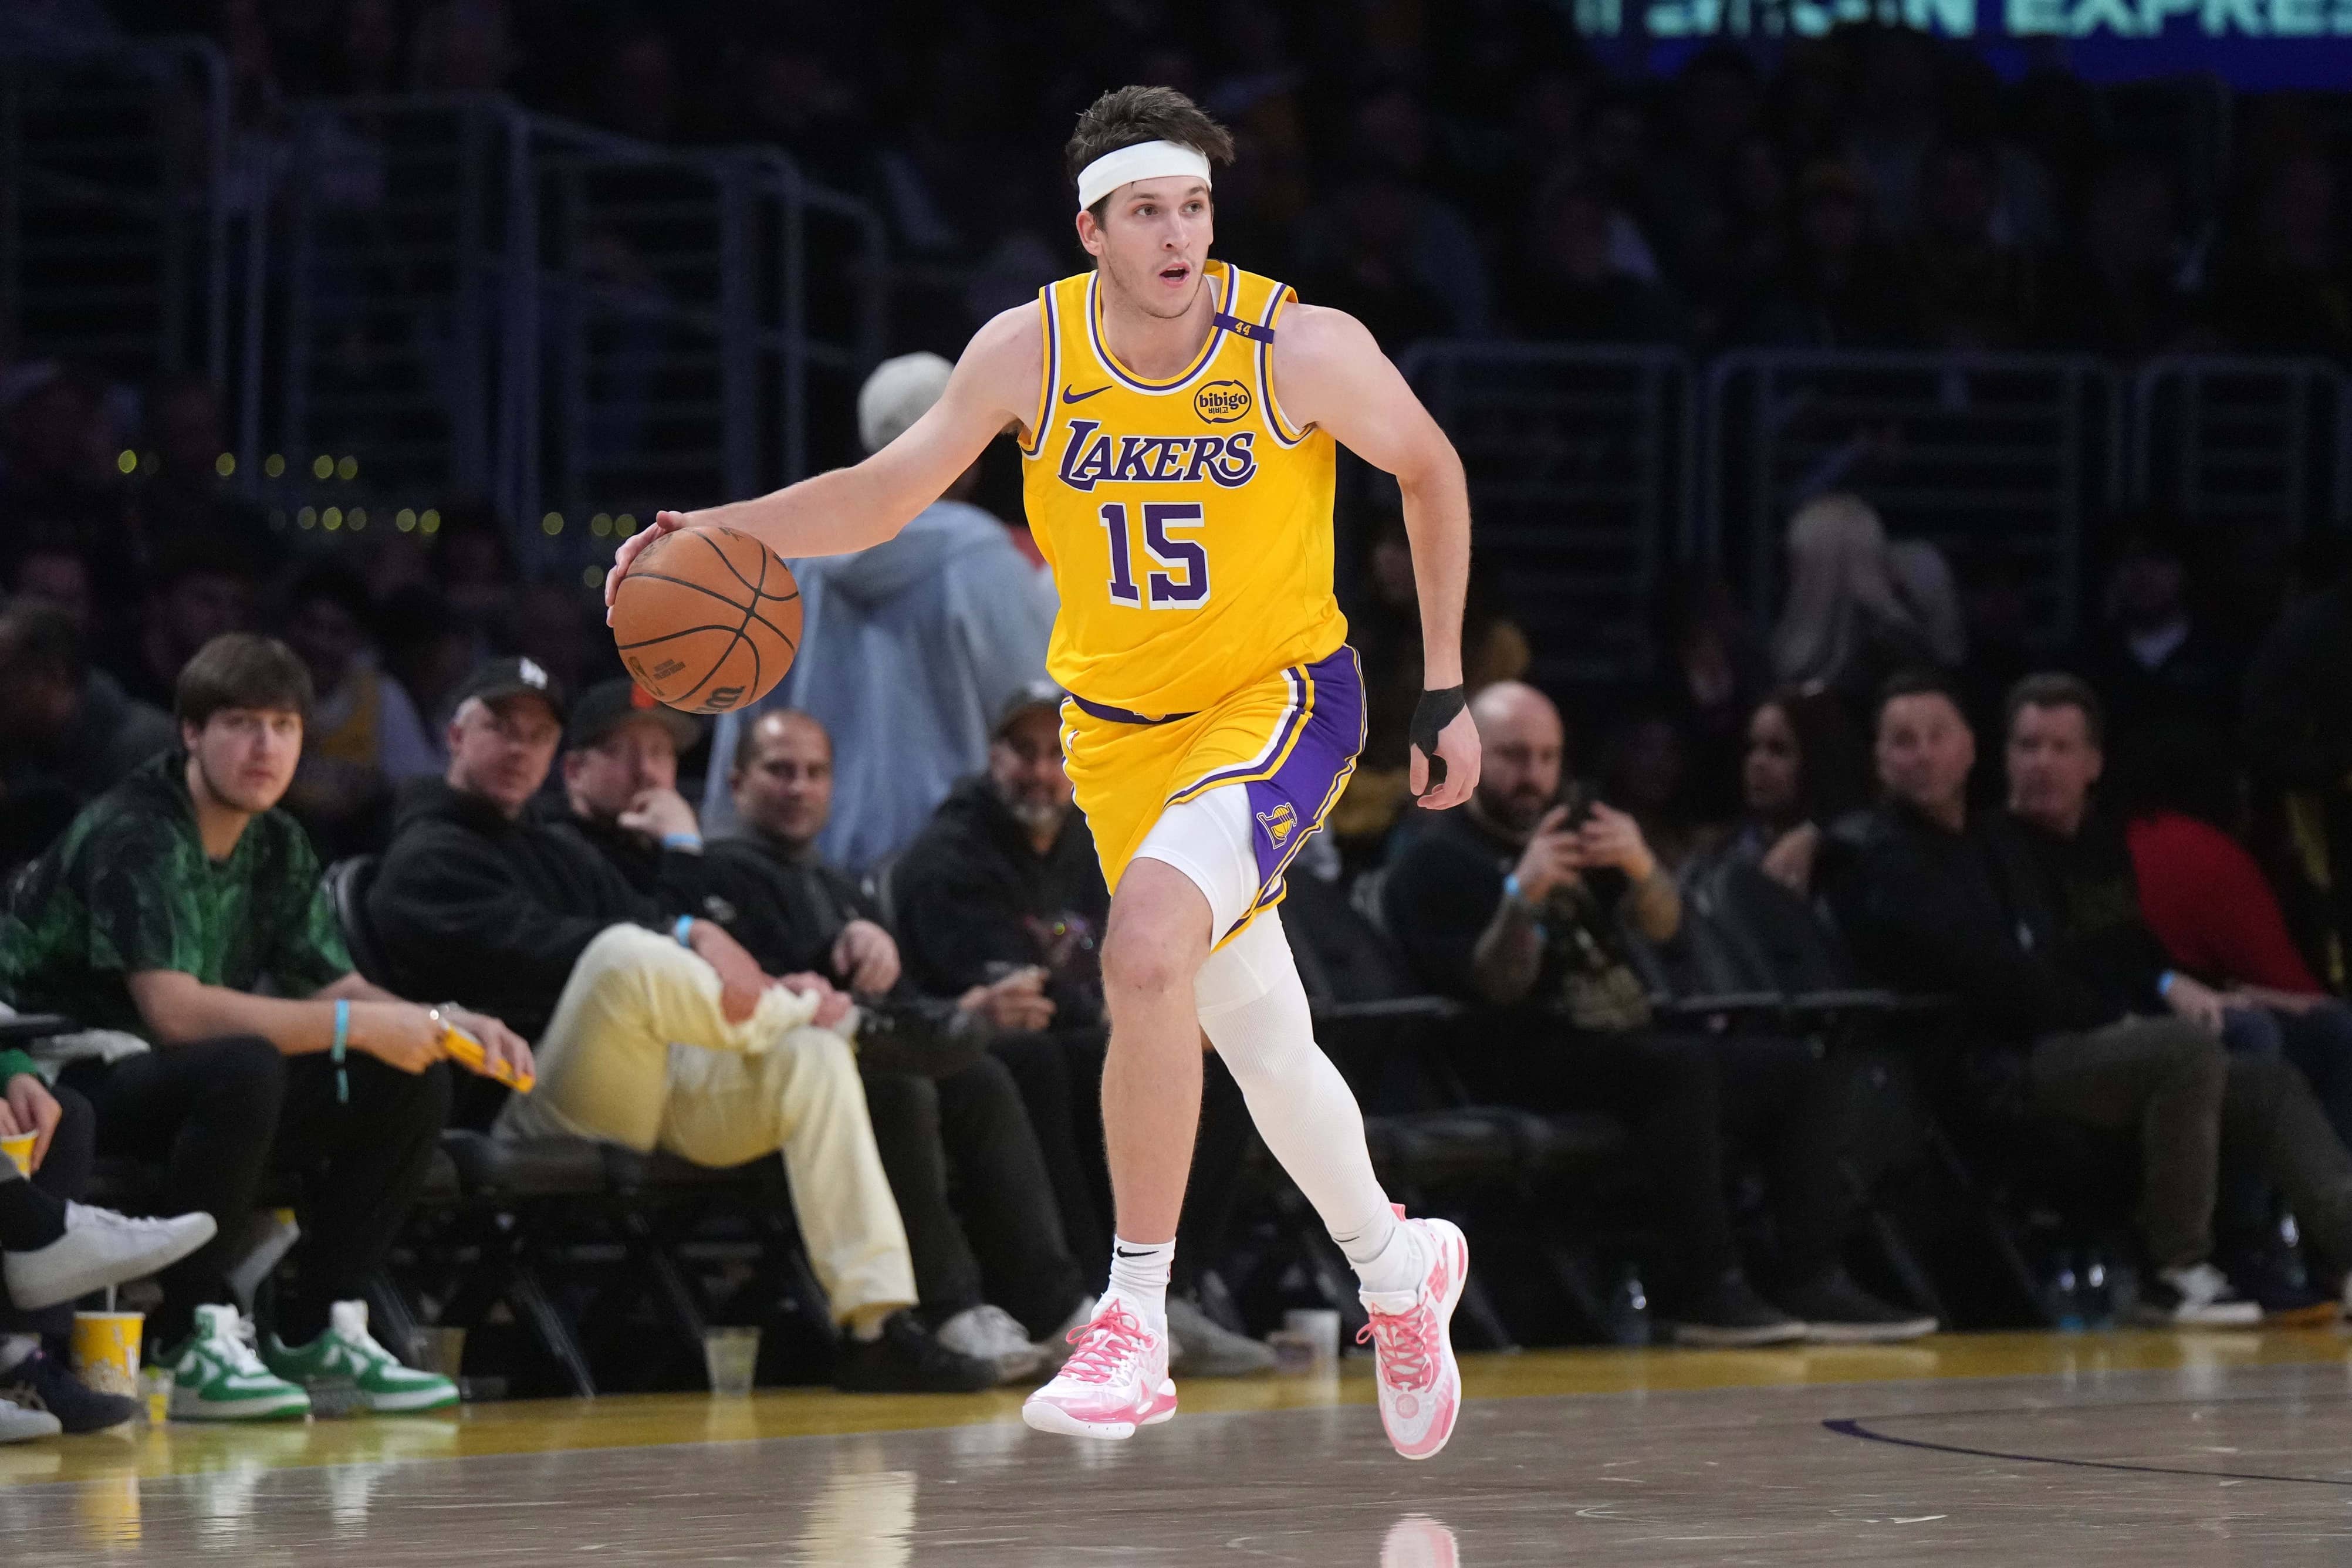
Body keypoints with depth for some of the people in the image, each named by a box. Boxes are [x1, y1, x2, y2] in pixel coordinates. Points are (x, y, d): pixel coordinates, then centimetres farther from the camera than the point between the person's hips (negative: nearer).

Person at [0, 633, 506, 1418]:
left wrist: (446, 1023, -8)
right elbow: (174, 1011, -30)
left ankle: (318, 1331, 1)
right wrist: (357, 1026, -29)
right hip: (69, 1081, -9)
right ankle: (196, 1344, -29)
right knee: (244, 1068, -37)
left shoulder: (276, 845, 8)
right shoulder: (134, 835, -20)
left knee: (412, 1082, -3)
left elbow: (331, 987, 11)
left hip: (183, 1086, 9)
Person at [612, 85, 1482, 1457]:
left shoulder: (1303, 350, -18)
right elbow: (889, 492, -1)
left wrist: (1447, 693, 1)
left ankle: (1138, 1317, -21)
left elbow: (1432, 472, -1)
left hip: (1281, 699, -4)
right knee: (1262, 1044, 15)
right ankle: (1400, 1269, 42)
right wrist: (720, 532, -18)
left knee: (1146, 946, -29)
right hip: (1119, 725, 4)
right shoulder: (1031, 352, -11)